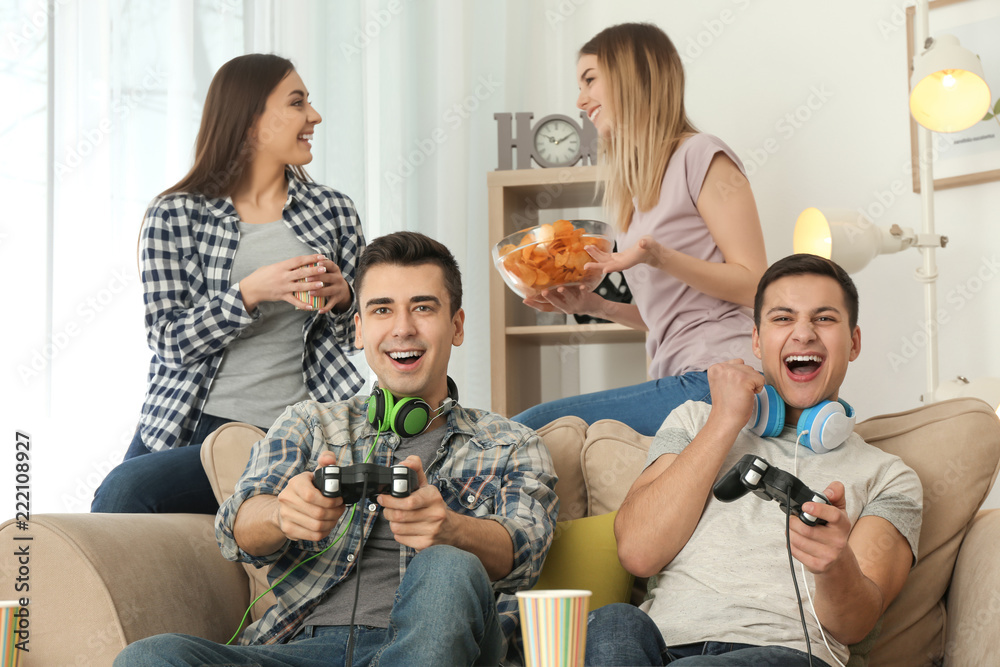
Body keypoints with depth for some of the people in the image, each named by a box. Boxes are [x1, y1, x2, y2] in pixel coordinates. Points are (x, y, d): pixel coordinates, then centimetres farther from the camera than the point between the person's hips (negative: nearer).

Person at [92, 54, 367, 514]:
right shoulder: (175, 216, 3)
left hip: (284, 438, -1)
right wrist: (249, 294, -19)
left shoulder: (334, 212, 9)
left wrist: (341, 300, -6)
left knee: (125, 487, -23)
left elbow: (353, 334, 18)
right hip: (184, 424, 1)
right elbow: (168, 339, -4)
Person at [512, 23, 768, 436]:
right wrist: (593, 305, 9)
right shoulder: (638, 181, 23)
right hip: (677, 379, 8)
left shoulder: (702, 157, -2)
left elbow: (753, 285, -8)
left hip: (716, 381, -8)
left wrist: (656, 256, -20)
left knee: (528, 429, -20)